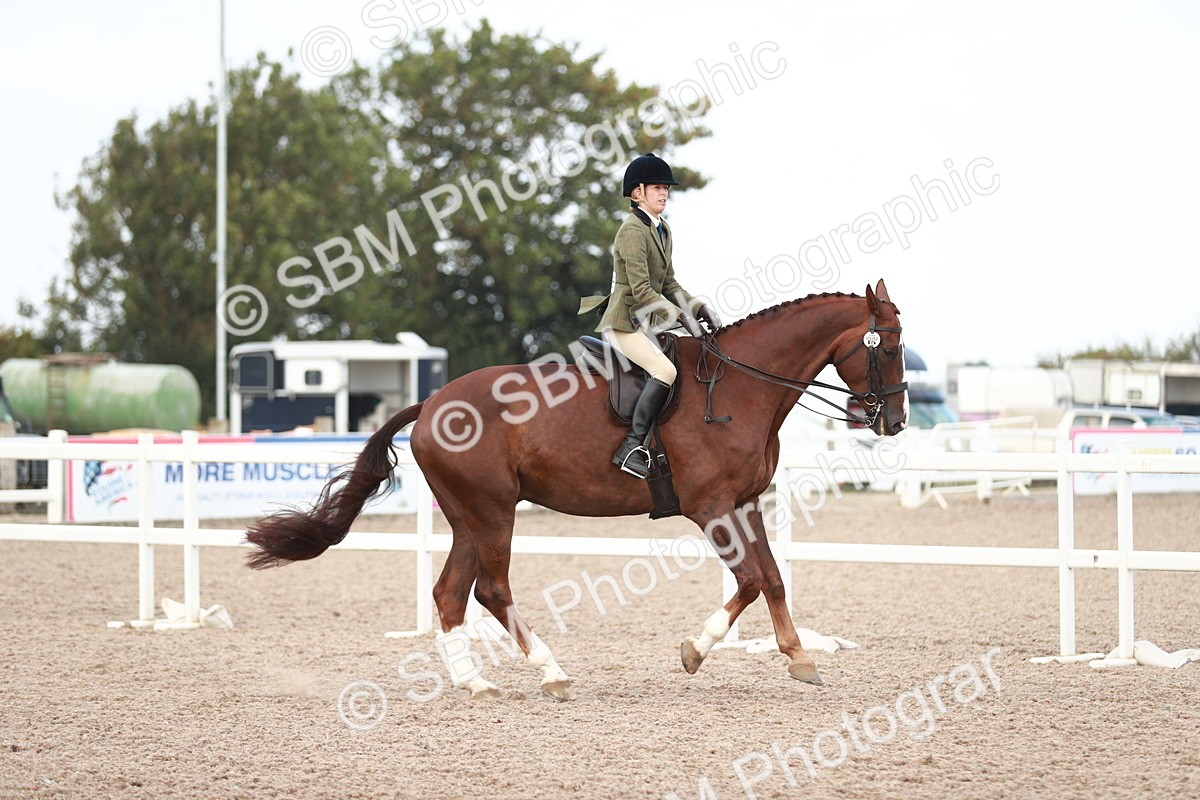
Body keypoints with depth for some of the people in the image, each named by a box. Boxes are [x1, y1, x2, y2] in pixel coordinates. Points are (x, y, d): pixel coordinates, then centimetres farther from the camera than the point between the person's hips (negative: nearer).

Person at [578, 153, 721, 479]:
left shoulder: (663, 231, 15)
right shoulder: (632, 230, -13)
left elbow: (668, 285, 17)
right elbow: (641, 289, -20)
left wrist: (700, 308, 2)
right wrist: (681, 314, -24)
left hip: (646, 323, 10)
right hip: (624, 322, -10)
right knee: (665, 370, -27)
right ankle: (632, 447, -28)